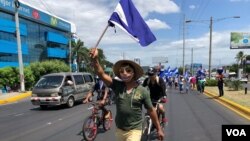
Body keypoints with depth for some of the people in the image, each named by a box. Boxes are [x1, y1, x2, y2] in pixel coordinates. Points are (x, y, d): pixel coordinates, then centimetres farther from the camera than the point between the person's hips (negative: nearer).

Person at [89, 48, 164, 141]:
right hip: (119, 129, 3)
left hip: (134, 130, -3)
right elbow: (101, 74, -23)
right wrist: (94, 59, -40)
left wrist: (159, 129, 4)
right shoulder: (117, 85, -9)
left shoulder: (142, 91, -11)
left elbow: (151, 110, -2)